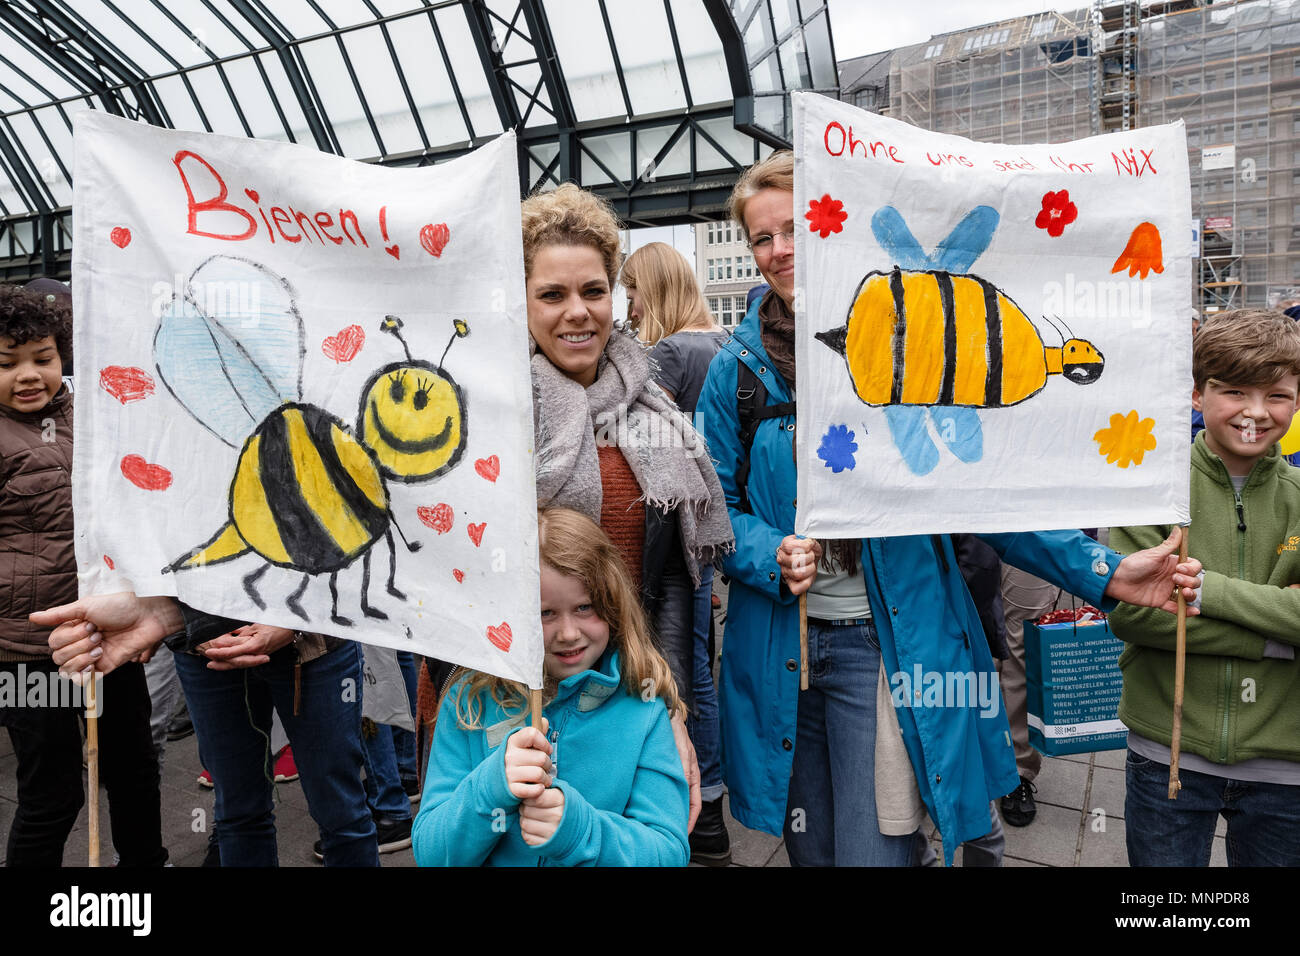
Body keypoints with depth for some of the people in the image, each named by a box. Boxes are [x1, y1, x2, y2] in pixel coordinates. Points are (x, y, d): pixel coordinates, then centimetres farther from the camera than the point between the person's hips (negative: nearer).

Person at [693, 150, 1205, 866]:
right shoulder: (736, 369, 0)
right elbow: (717, 505, 1)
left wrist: (1102, 571, -10)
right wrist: (771, 556, -19)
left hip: (888, 643, -2)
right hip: (780, 645, 2)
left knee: (873, 852, 1)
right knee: (811, 852, 17)